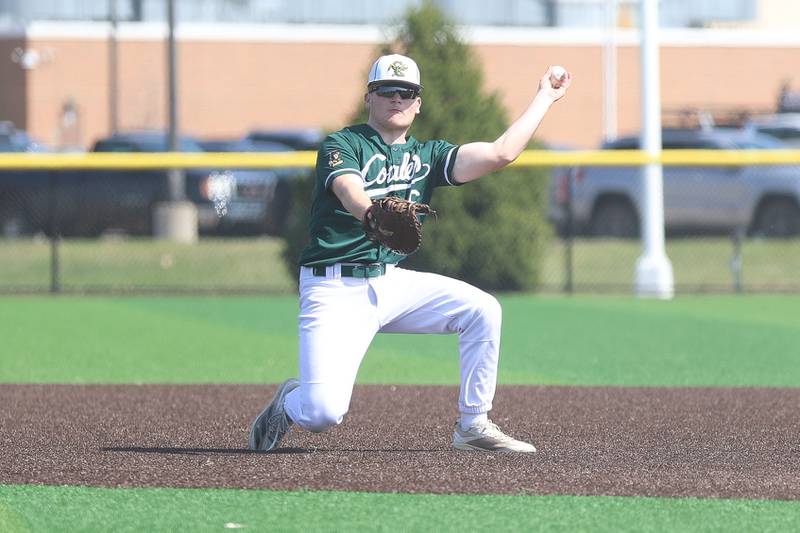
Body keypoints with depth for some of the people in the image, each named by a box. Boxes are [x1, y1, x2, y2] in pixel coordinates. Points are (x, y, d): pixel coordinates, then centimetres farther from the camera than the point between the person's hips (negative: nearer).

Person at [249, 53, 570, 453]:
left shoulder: (426, 156, 12)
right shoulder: (342, 145, -4)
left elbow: (501, 152, 2)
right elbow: (351, 196, -26)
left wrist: (545, 98, 8)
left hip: (392, 284, 6)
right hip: (336, 291, -6)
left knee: (482, 309, -12)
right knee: (323, 411, -22)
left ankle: (473, 426, 1)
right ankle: (289, 403, 16)